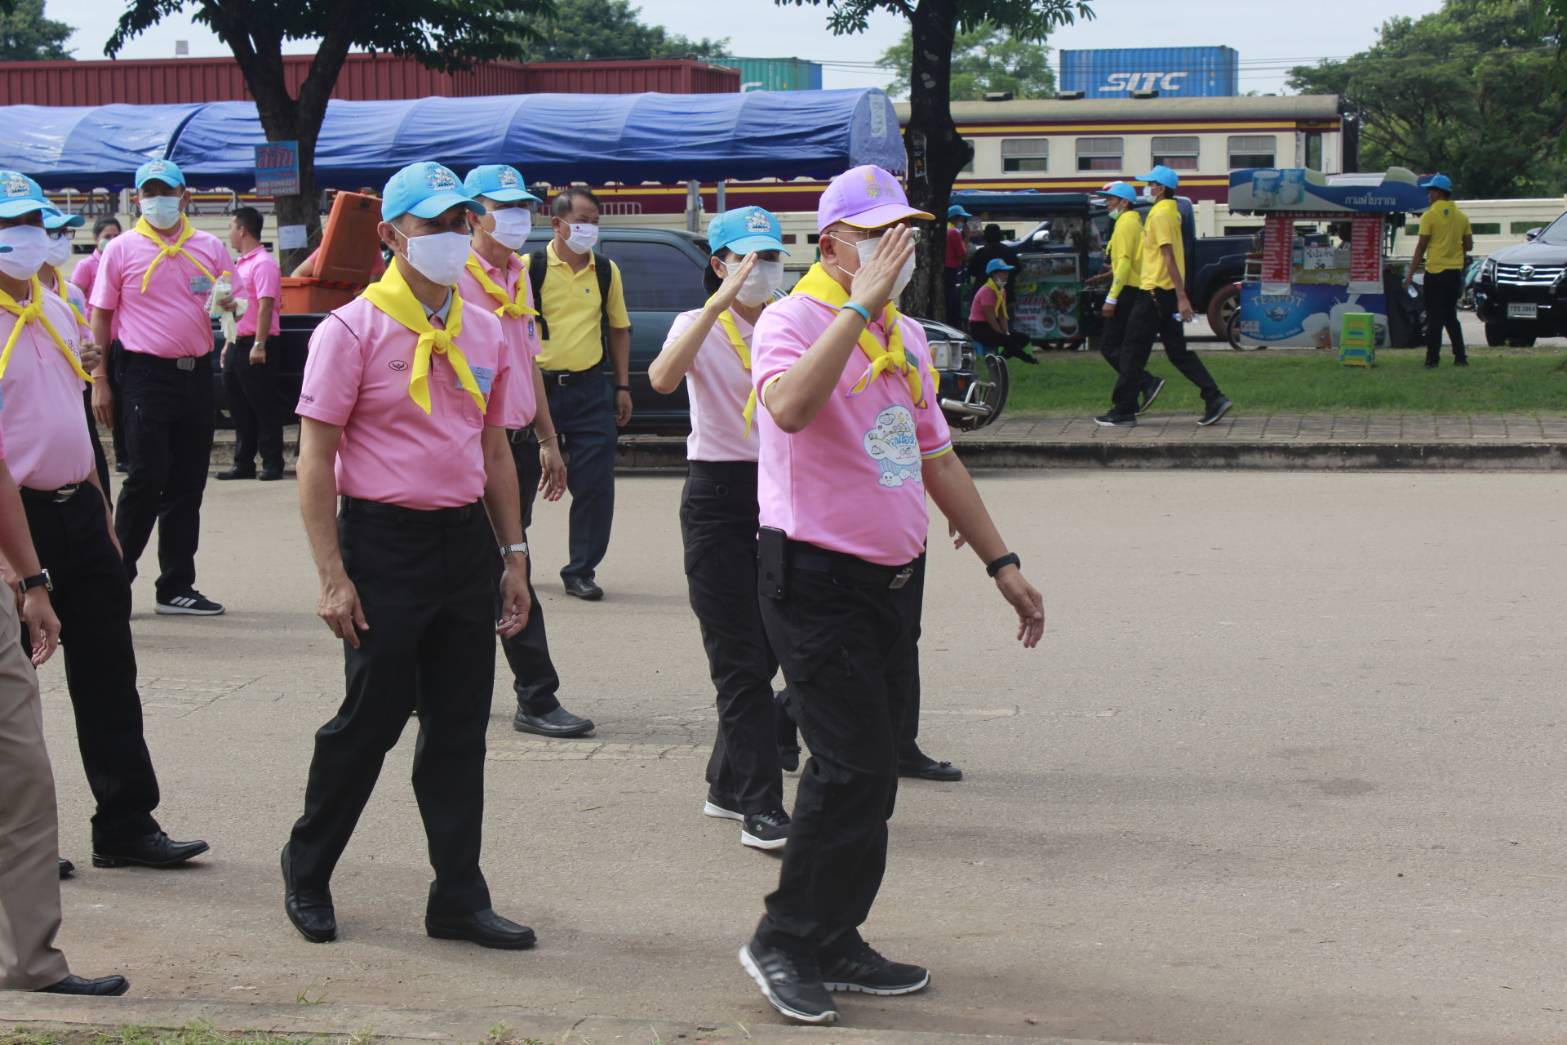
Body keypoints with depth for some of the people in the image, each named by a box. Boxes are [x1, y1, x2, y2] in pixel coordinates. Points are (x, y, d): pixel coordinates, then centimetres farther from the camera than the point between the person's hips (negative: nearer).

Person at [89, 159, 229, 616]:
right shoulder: (121, 250, 1)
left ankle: (176, 586, 16)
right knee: (148, 477, -9)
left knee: (187, 483, 8)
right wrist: (99, 381, -4)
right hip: (146, 373, -4)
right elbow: (100, 317, 2)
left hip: (196, 372, 4)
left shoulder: (209, 247, 9)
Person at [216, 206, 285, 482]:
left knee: (265, 407, -4)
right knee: (240, 408, 11)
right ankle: (243, 464, 16)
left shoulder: (263, 263, -11)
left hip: (254, 346, -9)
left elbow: (266, 305, -19)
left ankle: (272, 464, -1)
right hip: (237, 344, 9)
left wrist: (259, 344, -25)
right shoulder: (240, 263, 18)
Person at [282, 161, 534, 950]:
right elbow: (316, 457, -9)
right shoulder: (353, 329, -7)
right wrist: (332, 576, -13)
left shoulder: (484, 332, 11)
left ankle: (458, 898, 15)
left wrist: (514, 557, 13)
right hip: (385, 541, -5)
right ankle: (306, 872, 21)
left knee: (460, 728, 8)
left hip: (466, 541, 5)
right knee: (371, 719, 0)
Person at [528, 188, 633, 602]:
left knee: (595, 486, 0)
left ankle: (581, 571, 11)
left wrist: (622, 388, 11)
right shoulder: (529, 268, -3)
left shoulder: (607, 271, 8)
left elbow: (619, 329, 16)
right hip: (537, 385, -2)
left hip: (589, 389, 3)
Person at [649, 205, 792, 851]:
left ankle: (727, 785, 24)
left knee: (767, 650, 9)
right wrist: (719, 302, -29)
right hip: (718, 494, -4)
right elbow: (663, 378, -26)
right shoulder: (699, 325, -3)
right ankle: (759, 807, -4)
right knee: (740, 659, -5)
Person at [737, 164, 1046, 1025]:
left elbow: (936, 457, 22)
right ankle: (784, 942, 3)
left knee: (867, 773, 12)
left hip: (889, 580, 8)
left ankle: (833, 945, 22)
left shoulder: (905, 335, 15)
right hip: (815, 579, -8)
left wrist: (1001, 563, 21)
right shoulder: (795, 320, -11)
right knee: (855, 768, -11)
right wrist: (861, 305, -32)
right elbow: (790, 407, -35)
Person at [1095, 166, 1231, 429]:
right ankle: (1214, 399, 3)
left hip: (1157, 291, -9)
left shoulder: (1160, 214, -14)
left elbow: (1169, 257, -20)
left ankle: (1123, 411, 2)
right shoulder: (1171, 211, 15)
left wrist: (1182, 298, -24)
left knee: (1133, 350, -2)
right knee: (1178, 351, 11)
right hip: (1169, 291, 9)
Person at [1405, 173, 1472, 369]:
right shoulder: (1461, 216, 6)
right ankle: (1460, 357, 11)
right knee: (1451, 316, 15)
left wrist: (1410, 273, -6)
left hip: (1435, 272, -5)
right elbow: (1468, 246, 7)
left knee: (1435, 318, -2)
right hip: (1455, 271, 5)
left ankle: (1432, 360, -4)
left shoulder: (1430, 215, -10)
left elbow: (1421, 246, -10)